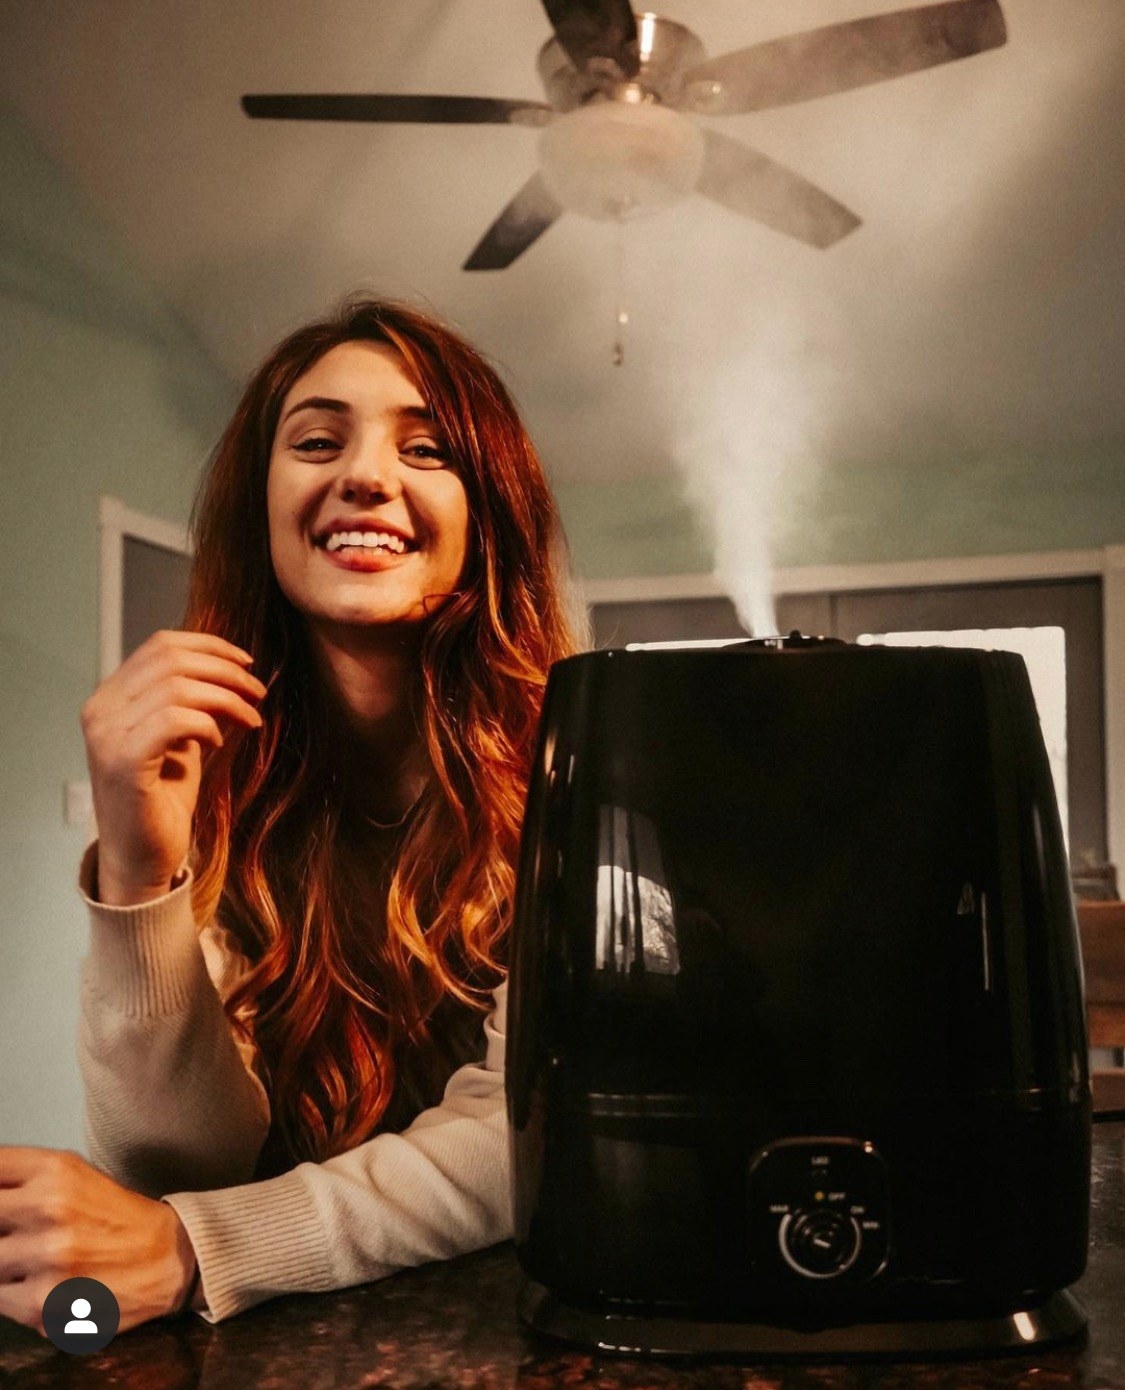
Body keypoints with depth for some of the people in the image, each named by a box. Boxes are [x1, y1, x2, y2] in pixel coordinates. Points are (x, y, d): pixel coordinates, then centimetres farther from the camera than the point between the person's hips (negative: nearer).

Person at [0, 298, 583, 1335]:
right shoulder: (202, 773, -6)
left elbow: (533, 1124, -18)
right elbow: (179, 1170, -12)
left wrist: (187, 1248, -28)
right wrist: (138, 872, -27)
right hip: (297, 1336, 2)